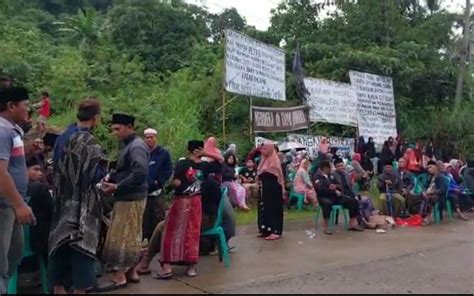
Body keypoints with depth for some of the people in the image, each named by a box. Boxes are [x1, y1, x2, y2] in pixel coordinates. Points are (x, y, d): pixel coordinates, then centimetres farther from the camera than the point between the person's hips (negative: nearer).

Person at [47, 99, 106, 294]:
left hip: (65, 201, 8)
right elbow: (96, 175, -17)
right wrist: (103, 164, 1)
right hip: (83, 204, -8)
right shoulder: (89, 142, -17)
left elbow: (58, 169, 15)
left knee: (63, 246, 13)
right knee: (81, 247, 0)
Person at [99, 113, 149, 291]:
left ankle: (120, 276, 3)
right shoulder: (128, 145, 16)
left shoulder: (137, 147, -15)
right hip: (126, 197, 10)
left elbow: (140, 175, -25)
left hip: (131, 198, -10)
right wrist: (110, 179, 3)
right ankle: (130, 272, 21)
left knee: (123, 236, -5)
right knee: (130, 236, 13)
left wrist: (116, 187, -19)